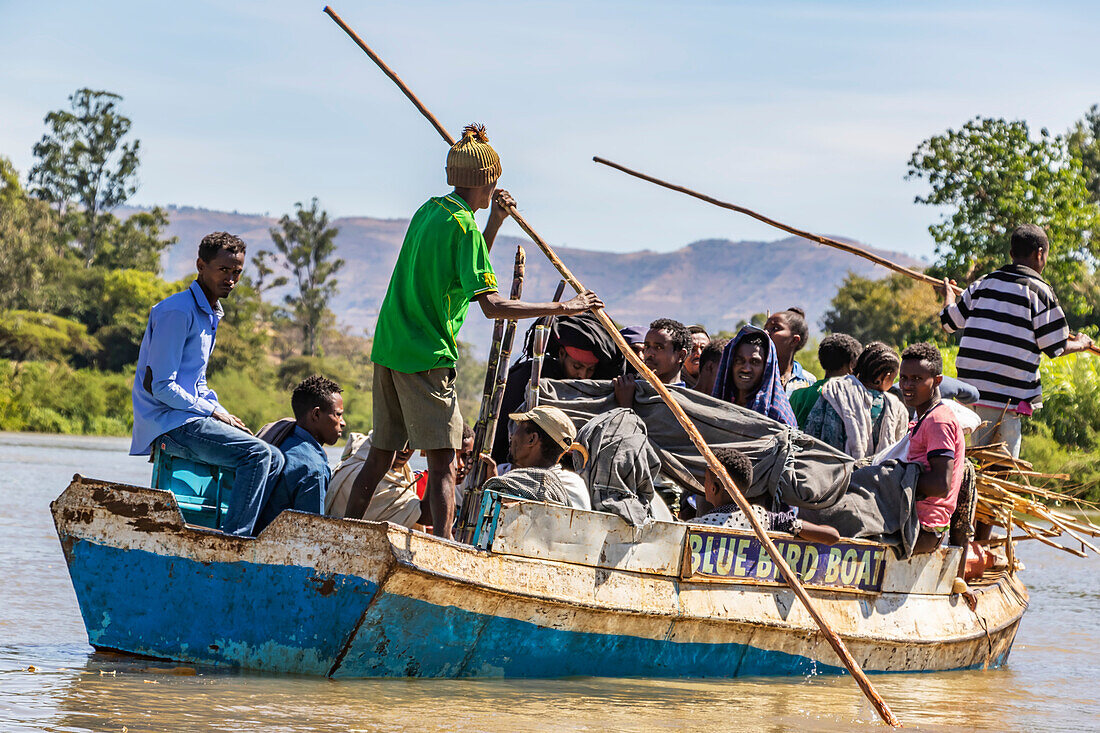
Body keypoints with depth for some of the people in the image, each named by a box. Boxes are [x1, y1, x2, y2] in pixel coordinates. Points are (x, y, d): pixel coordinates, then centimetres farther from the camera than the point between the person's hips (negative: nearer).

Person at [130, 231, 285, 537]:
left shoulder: (211, 314, 19)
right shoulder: (177, 312, -13)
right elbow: (162, 386, -18)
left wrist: (224, 414, 7)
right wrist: (213, 413, -13)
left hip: (189, 417, 10)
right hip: (168, 423, -10)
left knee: (273, 460, 2)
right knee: (258, 454, -22)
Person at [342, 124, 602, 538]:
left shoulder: (428, 212, 14)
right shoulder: (463, 225, -12)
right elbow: (491, 305, -19)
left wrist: (494, 223, 18)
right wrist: (563, 308, -16)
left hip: (389, 347, 9)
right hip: (427, 355, -9)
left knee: (381, 455, 15)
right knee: (443, 462, -10)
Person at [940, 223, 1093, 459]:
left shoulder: (984, 283, 11)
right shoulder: (1039, 291, -4)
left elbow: (949, 321, 18)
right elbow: (1055, 348, -1)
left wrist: (948, 295, 40)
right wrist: (1080, 344, 21)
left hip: (972, 384, 6)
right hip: (1008, 394, -6)